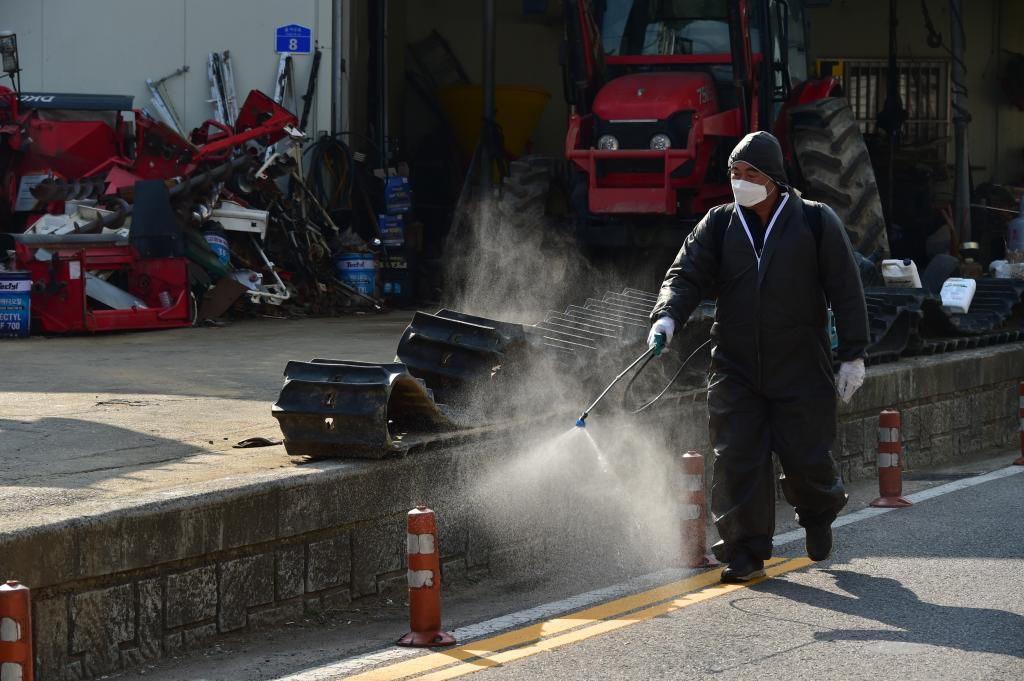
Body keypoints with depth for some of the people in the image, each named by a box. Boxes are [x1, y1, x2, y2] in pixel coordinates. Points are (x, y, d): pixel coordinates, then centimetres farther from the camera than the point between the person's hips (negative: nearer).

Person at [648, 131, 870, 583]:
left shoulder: (815, 222, -1)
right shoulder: (719, 225, 5)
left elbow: (846, 291, 1)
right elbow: (688, 274, -1)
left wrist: (853, 356, -2)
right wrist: (667, 316, -22)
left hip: (801, 370, -2)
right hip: (735, 370, 2)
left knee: (806, 458, 0)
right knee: (736, 460, -5)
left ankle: (818, 514, 34)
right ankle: (745, 553, 4)